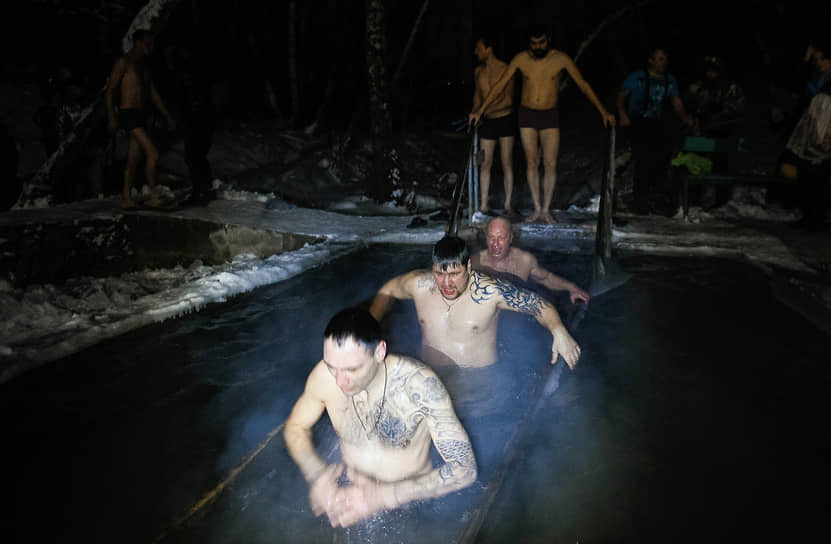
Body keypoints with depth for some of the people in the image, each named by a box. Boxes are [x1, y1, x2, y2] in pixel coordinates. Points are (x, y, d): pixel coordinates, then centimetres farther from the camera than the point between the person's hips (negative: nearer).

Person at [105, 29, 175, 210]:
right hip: (129, 113, -8)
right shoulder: (123, 62, -6)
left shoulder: (144, 65, 18)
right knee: (153, 153, -17)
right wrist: (111, 116, -16)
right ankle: (154, 196, -13)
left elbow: (153, 93, 24)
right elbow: (109, 90, -8)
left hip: (141, 115, 8)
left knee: (134, 159, 7)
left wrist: (167, 115, 19)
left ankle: (126, 198, 11)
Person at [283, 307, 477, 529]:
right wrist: (316, 474, -18)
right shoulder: (325, 375, -17)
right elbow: (295, 427, 3)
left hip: (411, 501, -2)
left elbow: (464, 468, -24)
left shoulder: (418, 383, -27)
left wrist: (384, 496, -33)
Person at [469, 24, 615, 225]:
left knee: (550, 164, -5)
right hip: (526, 115, 1)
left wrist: (603, 111, -5)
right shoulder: (521, 59, -3)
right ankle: (537, 209, 10)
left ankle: (546, 210, 4)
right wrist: (480, 110, -1)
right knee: (532, 163, 3)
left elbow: (583, 85, -2)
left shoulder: (560, 59, -6)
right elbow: (500, 85, 2)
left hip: (550, 117, -1)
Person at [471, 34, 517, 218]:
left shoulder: (505, 70, -11)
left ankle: (508, 205, 5)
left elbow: (508, 101, -16)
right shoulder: (478, 71, 6)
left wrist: (483, 112, -25)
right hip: (486, 122, 5)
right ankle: (484, 205, 6)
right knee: (485, 163, 2)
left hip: (505, 120, -4)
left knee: (507, 163, 0)